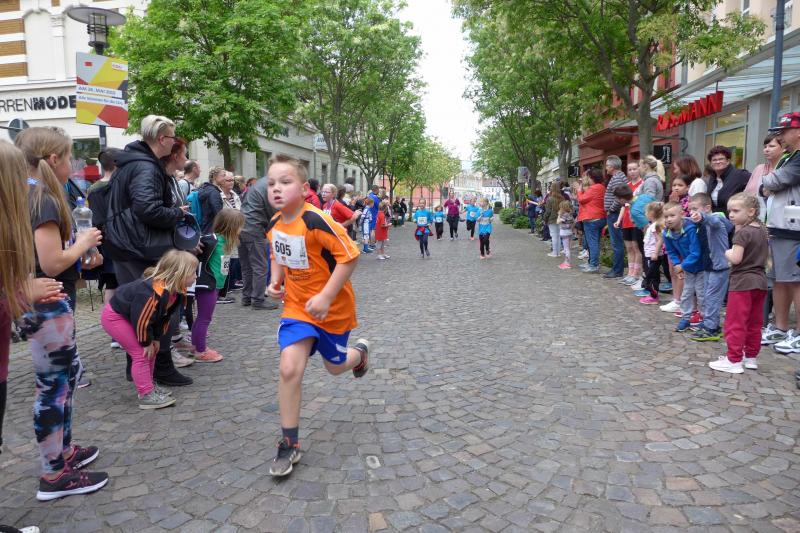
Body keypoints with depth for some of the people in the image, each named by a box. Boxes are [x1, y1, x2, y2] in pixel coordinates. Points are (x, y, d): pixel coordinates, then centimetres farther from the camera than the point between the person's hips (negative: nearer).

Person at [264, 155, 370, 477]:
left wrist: (326, 297, -28)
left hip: (332, 307, -4)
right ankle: (290, 444, 4)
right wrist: (275, 282, -1)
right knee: (289, 368, -10)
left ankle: (360, 351, 52)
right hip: (297, 306, 4)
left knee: (334, 366, 15)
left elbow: (350, 256, -26)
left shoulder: (316, 221, -25)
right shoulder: (274, 226, -3)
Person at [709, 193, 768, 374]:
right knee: (754, 323, 14)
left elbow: (736, 258, -23)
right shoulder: (762, 231, 10)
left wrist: (728, 252, -4)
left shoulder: (742, 233, -15)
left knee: (735, 323, -4)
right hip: (760, 281, 9)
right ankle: (751, 357, 23)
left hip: (742, 282, -9)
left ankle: (734, 360, -2)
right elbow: (766, 255, 19)